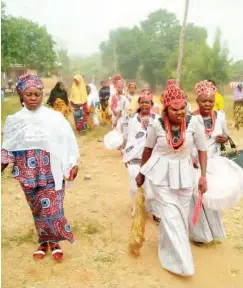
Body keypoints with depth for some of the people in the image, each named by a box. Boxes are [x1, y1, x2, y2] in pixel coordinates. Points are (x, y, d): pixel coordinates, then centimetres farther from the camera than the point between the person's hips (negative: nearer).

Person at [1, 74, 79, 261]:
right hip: (28, 173, 3)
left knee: (51, 208, -1)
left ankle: (54, 242, 22)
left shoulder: (55, 117, -8)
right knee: (37, 209, 14)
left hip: (50, 172, -2)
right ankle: (44, 241, 32)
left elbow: (67, 141, -3)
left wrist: (73, 164, -4)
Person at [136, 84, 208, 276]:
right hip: (161, 175, -2)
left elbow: (202, 150, -2)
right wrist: (141, 173, 10)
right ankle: (180, 261, 11)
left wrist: (203, 176, -5)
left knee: (181, 215, 15)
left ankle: (168, 245, 43)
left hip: (184, 174, 2)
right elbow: (148, 149, 2)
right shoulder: (156, 125, -14)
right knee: (171, 217, -2)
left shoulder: (195, 122, -14)